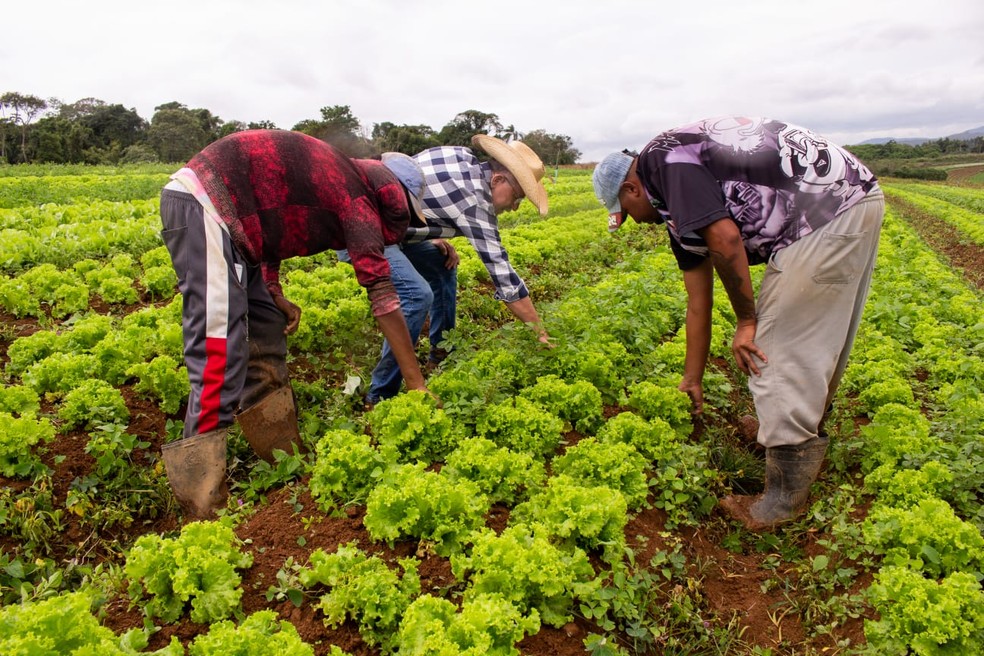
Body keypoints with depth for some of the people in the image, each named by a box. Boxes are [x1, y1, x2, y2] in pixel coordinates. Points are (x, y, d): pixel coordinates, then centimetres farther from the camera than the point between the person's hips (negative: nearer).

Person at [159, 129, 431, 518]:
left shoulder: (337, 179, 17)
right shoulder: (358, 194, -9)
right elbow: (380, 290, -14)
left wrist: (274, 293, 7)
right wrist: (417, 384, -12)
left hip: (224, 216, 10)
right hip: (201, 207, -10)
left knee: (266, 331, 12)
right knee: (221, 359, -15)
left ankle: (284, 458, 23)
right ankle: (204, 508, -9)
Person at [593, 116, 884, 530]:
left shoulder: (664, 159, -8)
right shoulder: (677, 210, 19)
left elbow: (725, 239, -21)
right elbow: (698, 301, 21)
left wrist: (746, 320, -9)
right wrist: (692, 380, 26)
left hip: (826, 215, -10)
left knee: (775, 353, -5)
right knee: (818, 343, 23)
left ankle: (785, 502, 7)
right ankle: (809, 442, 45)